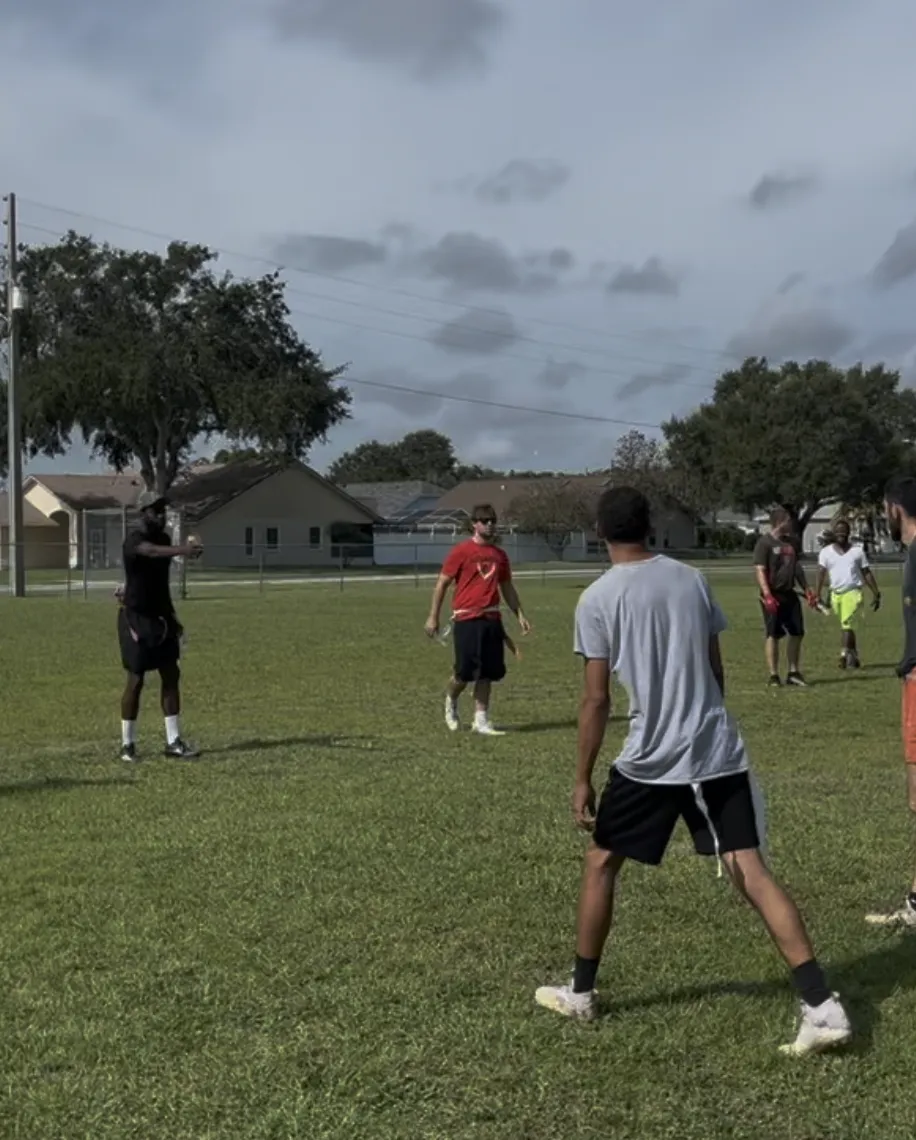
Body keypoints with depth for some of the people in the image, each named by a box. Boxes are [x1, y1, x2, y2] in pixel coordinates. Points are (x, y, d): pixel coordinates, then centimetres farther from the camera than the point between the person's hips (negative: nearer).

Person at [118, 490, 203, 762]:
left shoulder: (164, 538, 8)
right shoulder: (134, 540, -17)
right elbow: (152, 551, -43)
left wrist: (171, 615, 19)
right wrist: (181, 551, -61)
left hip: (160, 616, 8)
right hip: (136, 617, -7)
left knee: (171, 675, 4)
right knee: (136, 680, -2)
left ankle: (173, 742, 9)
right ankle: (127, 744, 10)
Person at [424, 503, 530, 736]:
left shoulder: (499, 554, 12)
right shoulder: (461, 551, -4)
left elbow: (507, 587, 20)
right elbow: (442, 583, -2)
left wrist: (520, 615, 13)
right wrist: (433, 617, -4)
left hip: (492, 619, 5)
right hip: (466, 619, -5)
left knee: (487, 673, 4)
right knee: (465, 672, -4)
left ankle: (481, 720, 11)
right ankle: (450, 701, 26)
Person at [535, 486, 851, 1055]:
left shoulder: (597, 599, -6)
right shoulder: (692, 580, 7)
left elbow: (597, 699, -7)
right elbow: (716, 672, 13)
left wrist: (583, 779, 1)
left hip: (652, 759, -3)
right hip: (719, 752, 3)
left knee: (601, 863, 17)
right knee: (752, 870, 1)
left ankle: (581, 992, 27)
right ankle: (823, 1007, -8)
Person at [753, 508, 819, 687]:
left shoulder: (791, 541, 14)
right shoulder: (764, 543, -9)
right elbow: (760, 571, -14)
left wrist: (807, 590, 18)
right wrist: (767, 595, -23)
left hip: (789, 594, 7)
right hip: (773, 596, -7)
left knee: (797, 633, 7)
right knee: (773, 636, -2)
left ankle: (793, 673, 16)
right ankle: (774, 676, 5)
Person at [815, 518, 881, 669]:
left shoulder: (857, 551, 7)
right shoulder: (826, 552, 7)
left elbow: (867, 574, 11)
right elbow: (821, 575, 0)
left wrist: (876, 594, 7)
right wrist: (818, 597, -9)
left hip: (854, 593, -2)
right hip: (836, 594, 3)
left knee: (847, 624, -18)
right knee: (847, 626, 10)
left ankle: (844, 655, -24)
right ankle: (853, 657, 20)